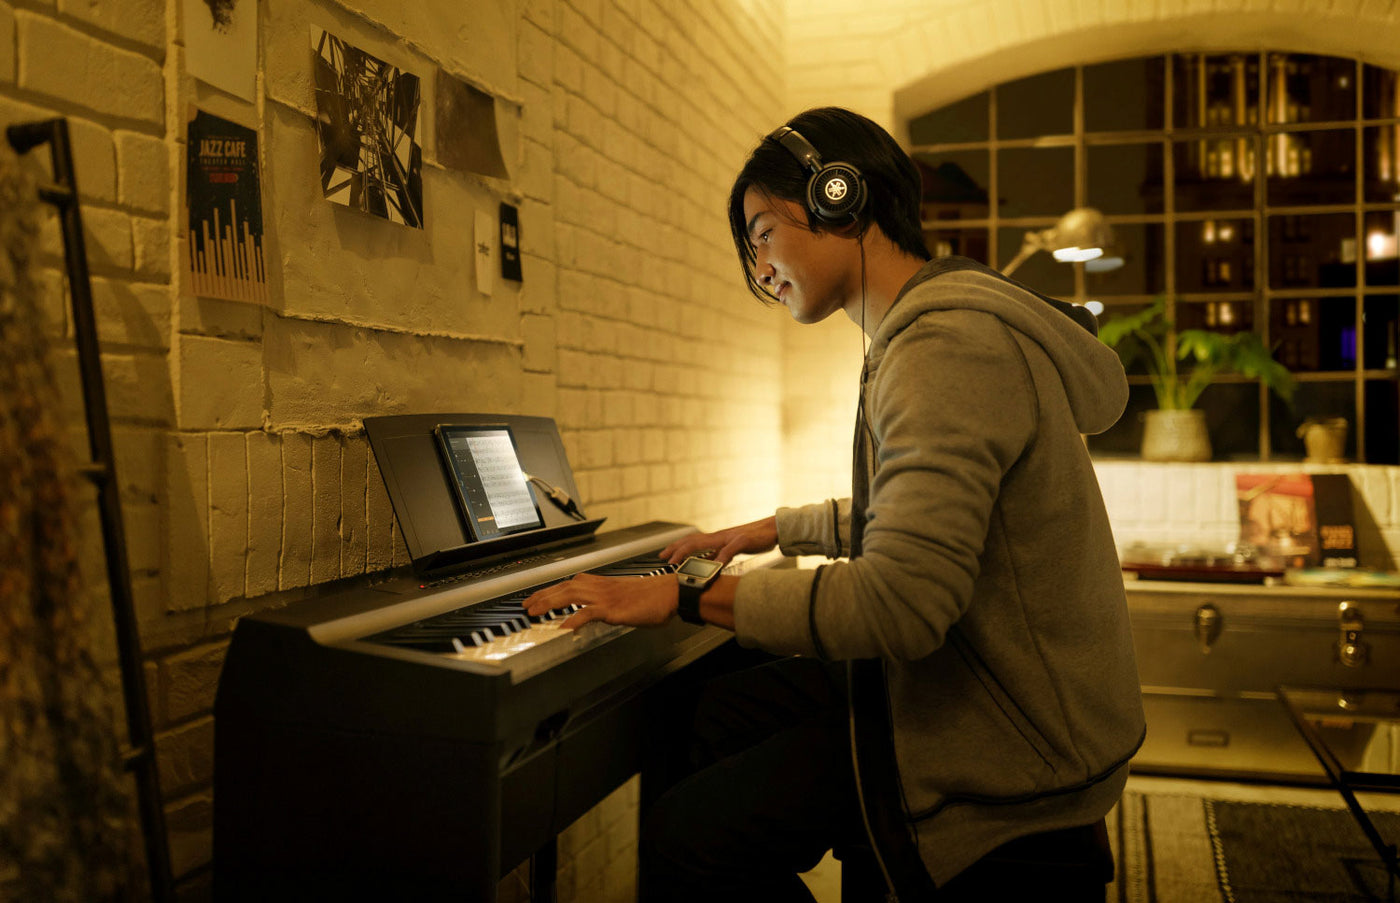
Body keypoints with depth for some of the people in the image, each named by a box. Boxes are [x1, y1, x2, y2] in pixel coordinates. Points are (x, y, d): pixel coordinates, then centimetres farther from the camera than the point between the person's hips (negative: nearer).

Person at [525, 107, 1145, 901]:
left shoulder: (950, 344, -23)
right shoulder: (943, 324, 13)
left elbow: (900, 603, -31)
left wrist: (687, 596, -22)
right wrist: (780, 529, 30)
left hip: (1012, 744, -10)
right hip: (990, 682, 10)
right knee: (729, 712, 15)